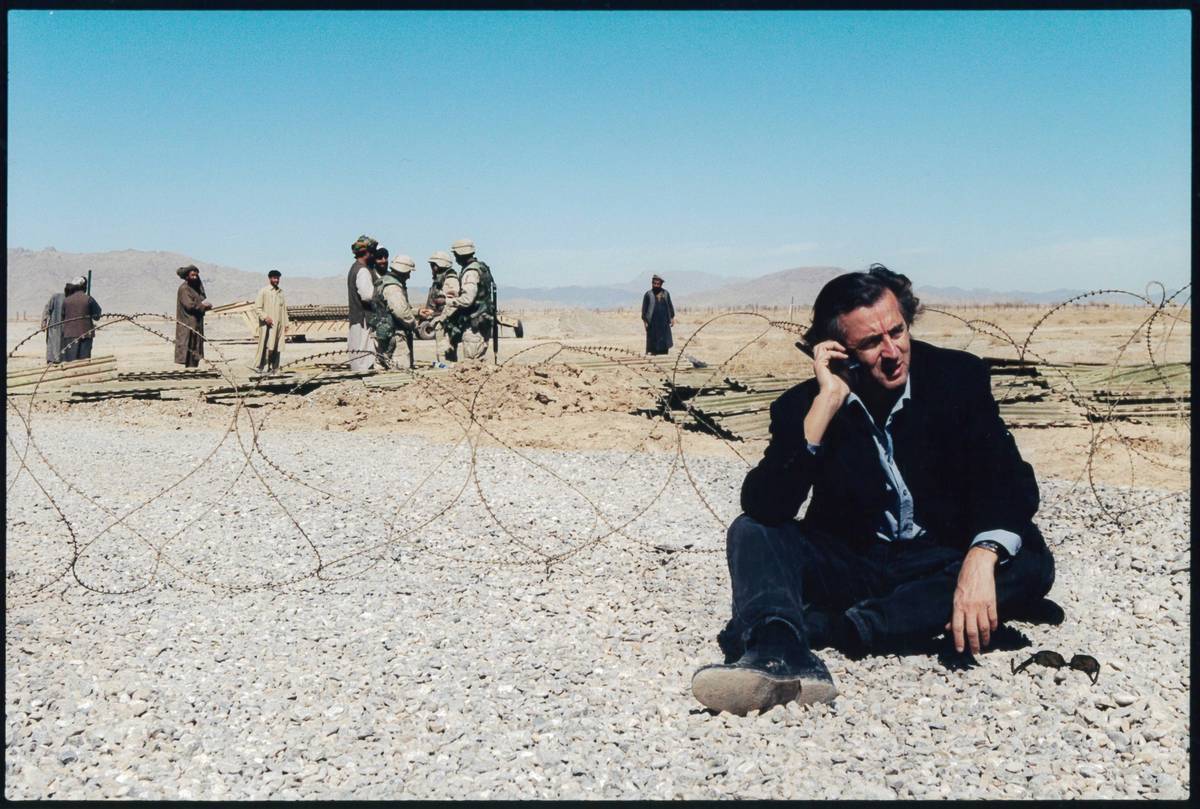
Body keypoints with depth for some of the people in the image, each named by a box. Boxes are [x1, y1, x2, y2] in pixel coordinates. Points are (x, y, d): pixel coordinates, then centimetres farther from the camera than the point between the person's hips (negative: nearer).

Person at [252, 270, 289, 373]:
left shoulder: (281, 292, 15)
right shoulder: (263, 291, -1)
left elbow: (284, 309, 18)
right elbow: (257, 308, -5)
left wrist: (286, 324, 14)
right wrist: (265, 317, -18)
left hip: (279, 325, 5)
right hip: (267, 325, -5)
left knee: (276, 348, 4)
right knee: (266, 346, -11)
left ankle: (274, 368, 9)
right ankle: (260, 366, -6)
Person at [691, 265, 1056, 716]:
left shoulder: (959, 378, -7)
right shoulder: (803, 405, -9)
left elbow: (1011, 481, -15)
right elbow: (762, 506, -22)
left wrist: (981, 559, -36)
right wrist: (825, 405, -27)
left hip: (939, 563, 1)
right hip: (850, 564, 0)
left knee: (1030, 564, -28)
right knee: (751, 532, -21)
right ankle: (781, 655, -52)